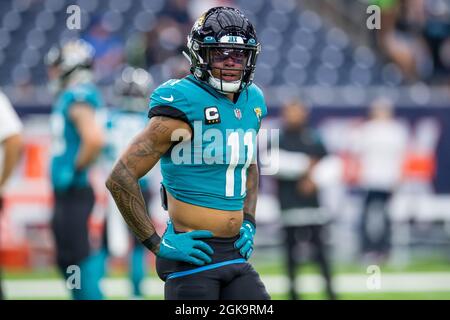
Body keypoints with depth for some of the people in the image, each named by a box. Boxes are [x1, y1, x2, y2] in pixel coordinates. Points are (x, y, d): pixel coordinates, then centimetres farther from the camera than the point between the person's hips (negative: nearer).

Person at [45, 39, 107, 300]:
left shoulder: (79, 98, -16)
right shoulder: (69, 97, 15)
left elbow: (95, 140, -30)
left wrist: (77, 169, -17)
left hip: (75, 190, -10)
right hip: (66, 191, 10)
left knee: (79, 254, -8)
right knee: (66, 257, 15)